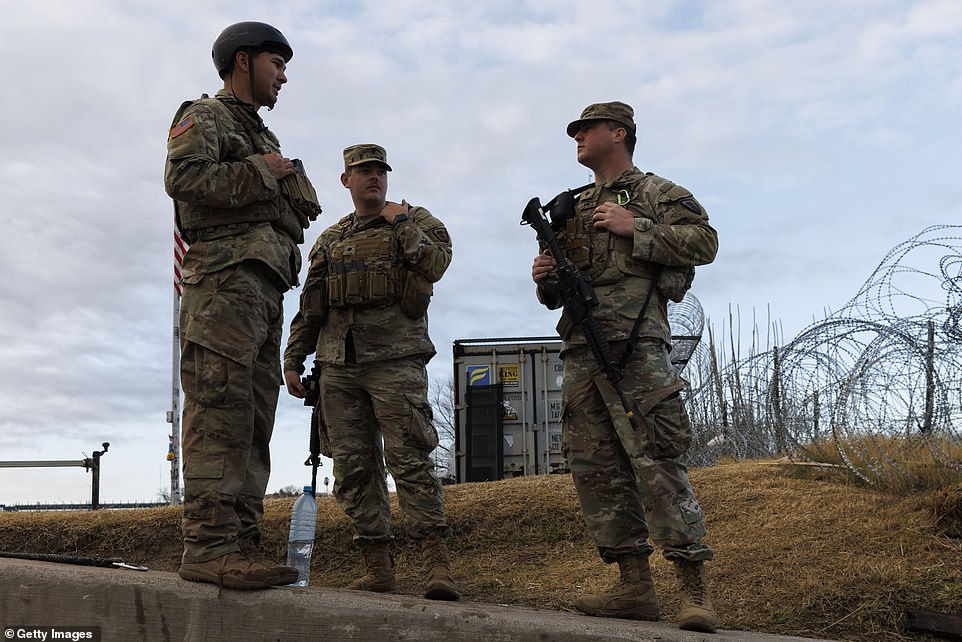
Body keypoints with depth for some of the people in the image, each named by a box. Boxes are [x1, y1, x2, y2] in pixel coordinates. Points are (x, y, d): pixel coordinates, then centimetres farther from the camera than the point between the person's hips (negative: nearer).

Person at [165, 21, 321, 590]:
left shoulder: (264, 137, 31)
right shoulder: (204, 117, 6)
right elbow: (183, 176, -14)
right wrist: (260, 174, -7)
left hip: (266, 286, 9)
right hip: (225, 276, -9)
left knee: (254, 419, 3)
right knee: (221, 405, -15)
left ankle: (242, 543, 4)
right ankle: (210, 545, -17)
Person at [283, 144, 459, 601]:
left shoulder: (416, 221, 11)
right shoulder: (329, 241, 22)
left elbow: (435, 265, -10)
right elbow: (309, 309, 22)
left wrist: (400, 221, -3)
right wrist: (293, 360, 14)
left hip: (395, 361, -4)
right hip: (338, 366, 5)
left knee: (410, 459, -13)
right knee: (353, 468, 2)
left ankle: (437, 564, -12)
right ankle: (378, 569, 7)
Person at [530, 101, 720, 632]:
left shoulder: (657, 193, 8)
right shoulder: (575, 208, 27)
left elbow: (704, 241, -6)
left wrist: (635, 228, -10)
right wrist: (546, 278, 8)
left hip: (633, 345, -7)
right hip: (579, 350, 8)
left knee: (655, 461, -13)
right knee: (594, 468, 3)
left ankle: (694, 588, -8)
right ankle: (635, 586, 8)